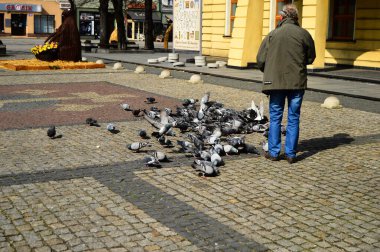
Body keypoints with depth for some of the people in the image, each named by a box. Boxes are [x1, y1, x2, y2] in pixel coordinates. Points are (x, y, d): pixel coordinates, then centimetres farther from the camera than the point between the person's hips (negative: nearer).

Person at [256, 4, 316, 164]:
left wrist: (268, 72, 17)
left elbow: (260, 60, -1)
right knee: (293, 118, 8)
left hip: (276, 81, 0)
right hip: (297, 82, 1)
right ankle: (291, 154, 10)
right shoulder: (303, 34, -1)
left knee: (275, 117, 9)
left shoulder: (272, 35, -2)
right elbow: (311, 58, 9)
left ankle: (274, 152, 11)